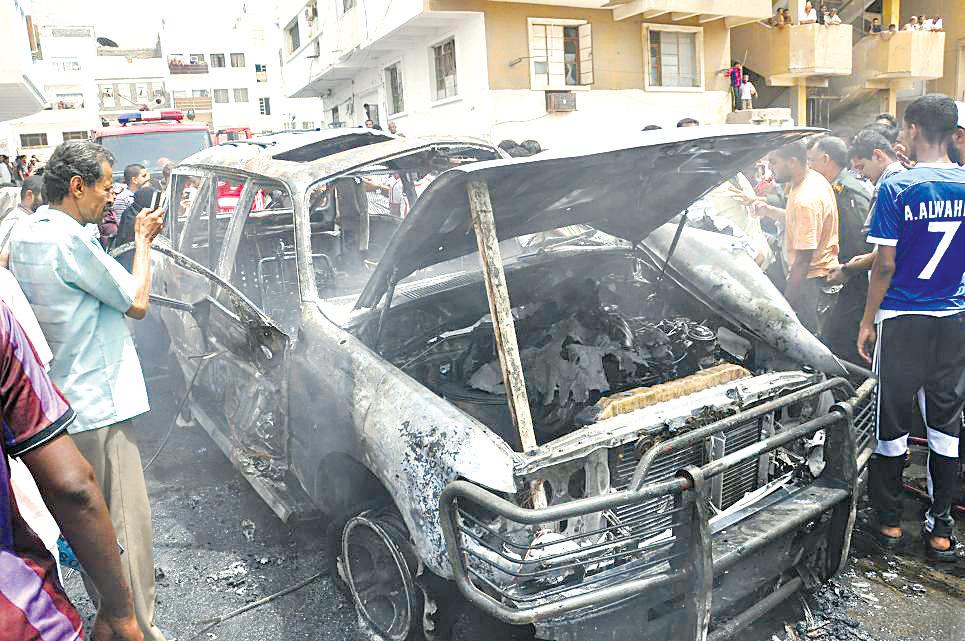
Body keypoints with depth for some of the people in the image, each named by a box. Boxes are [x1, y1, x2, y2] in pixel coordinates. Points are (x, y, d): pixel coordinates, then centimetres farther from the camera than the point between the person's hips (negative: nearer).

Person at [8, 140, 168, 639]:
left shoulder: (22, 237, 9)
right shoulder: (71, 238, -19)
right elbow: (136, 302, -12)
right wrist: (142, 241, -1)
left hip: (58, 404, 10)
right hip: (98, 406, -10)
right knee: (125, 523, -1)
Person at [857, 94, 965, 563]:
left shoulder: (896, 187, -11)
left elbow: (885, 265, -12)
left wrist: (867, 321, -3)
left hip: (902, 318, -4)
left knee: (893, 422, 8)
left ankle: (890, 521, 20)